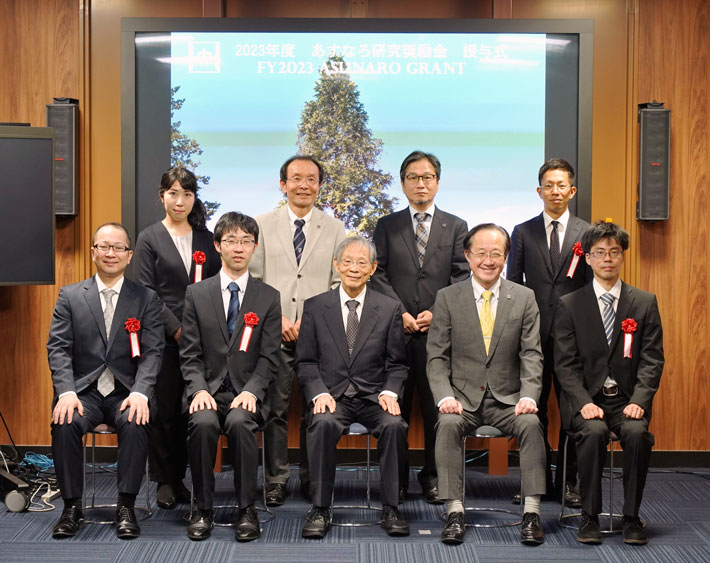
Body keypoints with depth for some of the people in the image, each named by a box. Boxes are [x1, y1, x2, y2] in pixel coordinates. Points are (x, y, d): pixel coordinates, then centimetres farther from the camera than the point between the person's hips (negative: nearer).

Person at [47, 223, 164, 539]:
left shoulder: (146, 299, 8)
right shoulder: (70, 296, 9)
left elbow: (152, 351, -1)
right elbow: (58, 348, 1)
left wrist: (140, 393, -19)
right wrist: (66, 392, -17)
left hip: (126, 392, -1)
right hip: (83, 391, 1)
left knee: (136, 424, -32)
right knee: (65, 424, -29)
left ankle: (126, 506, -18)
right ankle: (72, 506, -14)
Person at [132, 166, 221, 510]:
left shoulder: (206, 239, 11)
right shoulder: (149, 239, 2)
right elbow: (145, 293, -4)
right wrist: (176, 329, -11)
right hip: (163, 338, -2)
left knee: (189, 411, 4)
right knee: (164, 409, 1)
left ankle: (180, 477, 14)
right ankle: (164, 481, 12)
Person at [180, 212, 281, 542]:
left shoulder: (268, 298, 8)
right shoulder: (196, 294, 9)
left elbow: (268, 357, 2)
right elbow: (189, 354, 4)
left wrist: (251, 391, -15)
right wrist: (199, 389, -13)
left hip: (246, 391, -1)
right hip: (207, 388, 1)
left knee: (240, 422, -33)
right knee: (203, 422, -31)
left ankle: (247, 509, -19)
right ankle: (203, 509, -16)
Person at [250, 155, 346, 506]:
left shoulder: (334, 229, 10)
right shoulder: (263, 225, 9)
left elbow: (338, 284, 6)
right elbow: (253, 279, 5)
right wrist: (277, 318, -6)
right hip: (274, 331, 0)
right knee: (275, 408, 0)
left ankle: (311, 479, 14)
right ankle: (276, 480, 9)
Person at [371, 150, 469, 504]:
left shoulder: (456, 227, 11)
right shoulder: (386, 226, 12)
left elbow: (462, 277, 4)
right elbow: (378, 275, 4)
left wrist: (437, 313, -8)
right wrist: (400, 313, -8)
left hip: (440, 329, 0)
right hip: (397, 329, 0)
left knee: (437, 408, 2)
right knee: (395, 408, 2)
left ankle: (432, 478, 14)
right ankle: (395, 479, 11)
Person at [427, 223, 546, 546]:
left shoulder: (524, 298, 6)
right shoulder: (447, 298, 4)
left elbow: (531, 355, 1)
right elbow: (436, 356, 1)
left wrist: (529, 396, -16)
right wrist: (444, 396, -16)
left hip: (507, 399, 1)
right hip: (463, 396, 0)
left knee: (531, 424, -29)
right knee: (448, 424, -31)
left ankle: (532, 513, -24)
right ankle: (454, 513, -28)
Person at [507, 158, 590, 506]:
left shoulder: (587, 234, 7)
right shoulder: (523, 233, 8)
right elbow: (512, 286, 8)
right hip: (533, 333, 0)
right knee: (534, 409, 5)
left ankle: (567, 481, 14)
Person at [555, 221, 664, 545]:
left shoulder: (645, 303, 8)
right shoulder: (570, 305, 5)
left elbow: (652, 359, 1)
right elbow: (566, 363, -1)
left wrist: (638, 400, -15)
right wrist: (584, 402, -17)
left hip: (628, 399, 1)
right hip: (586, 399, -1)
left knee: (637, 432, -30)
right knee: (594, 431, -32)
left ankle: (632, 517, -15)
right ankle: (590, 516, -17)